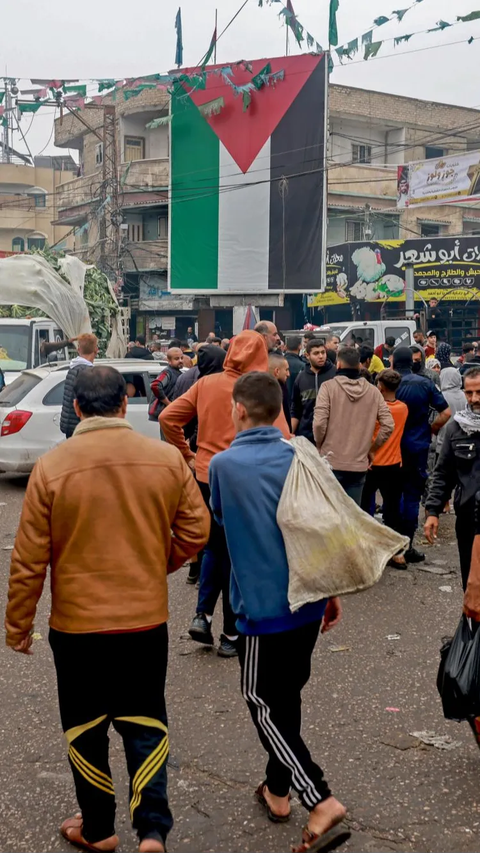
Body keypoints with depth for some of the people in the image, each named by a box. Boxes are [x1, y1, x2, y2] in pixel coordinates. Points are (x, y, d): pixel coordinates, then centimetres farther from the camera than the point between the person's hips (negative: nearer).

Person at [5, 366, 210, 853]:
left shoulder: (51, 467, -13)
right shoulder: (167, 459, -7)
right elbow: (195, 531, 0)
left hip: (77, 623, -1)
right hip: (147, 617, 2)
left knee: (85, 728, 17)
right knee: (144, 722, 17)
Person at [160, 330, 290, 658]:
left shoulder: (206, 384, 1)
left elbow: (168, 418, 1)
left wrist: (188, 455, 7)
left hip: (205, 476, 4)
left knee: (215, 548, 24)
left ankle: (203, 615, 12)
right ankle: (232, 635, 18)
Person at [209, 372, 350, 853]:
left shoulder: (223, 465, -11)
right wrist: (332, 592, 13)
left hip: (262, 605, -5)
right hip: (309, 602, 5)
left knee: (263, 704, 6)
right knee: (287, 697, 20)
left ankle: (321, 802, -5)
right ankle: (278, 790, 34)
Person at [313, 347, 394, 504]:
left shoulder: (328, 387, -7)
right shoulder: (373, 391, 3)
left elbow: (319, 423, -15)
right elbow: (388, 426, -2)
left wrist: (320, 446, 3)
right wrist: (370, 448, 10)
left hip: (331, 463, -2)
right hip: (359, 465, 3)